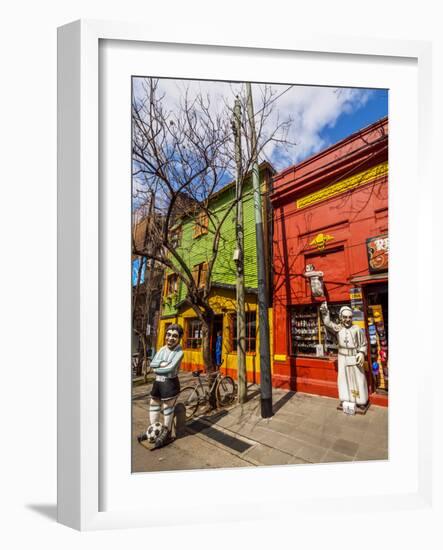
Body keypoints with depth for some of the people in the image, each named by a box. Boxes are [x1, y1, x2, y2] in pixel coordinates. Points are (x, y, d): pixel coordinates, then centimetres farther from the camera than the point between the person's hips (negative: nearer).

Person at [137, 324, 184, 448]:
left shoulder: (179, 352, -14)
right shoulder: (162, 349, 6)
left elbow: (170, 368, -23)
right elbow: (152, 363, -2)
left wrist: (157, 369, -10)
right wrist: (162, 363, -19)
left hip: (170, 383, -7)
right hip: (157, 382, 7)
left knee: (167, 408, 6)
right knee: (153, 405, 18)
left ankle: (166, 434, 24)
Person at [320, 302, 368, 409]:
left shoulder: (357, 329, -11)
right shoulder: (338, 328, -5)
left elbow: (363, 344, -3)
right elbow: (327, 323, -19)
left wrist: (361, 353, -18)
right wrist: (325, 312, -33)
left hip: (355, 358, -2)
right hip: (343, 358, 3)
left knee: (358, 379, 7)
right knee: (343, 378, 12)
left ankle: (361, 401, 20)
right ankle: (345, 399, 26)